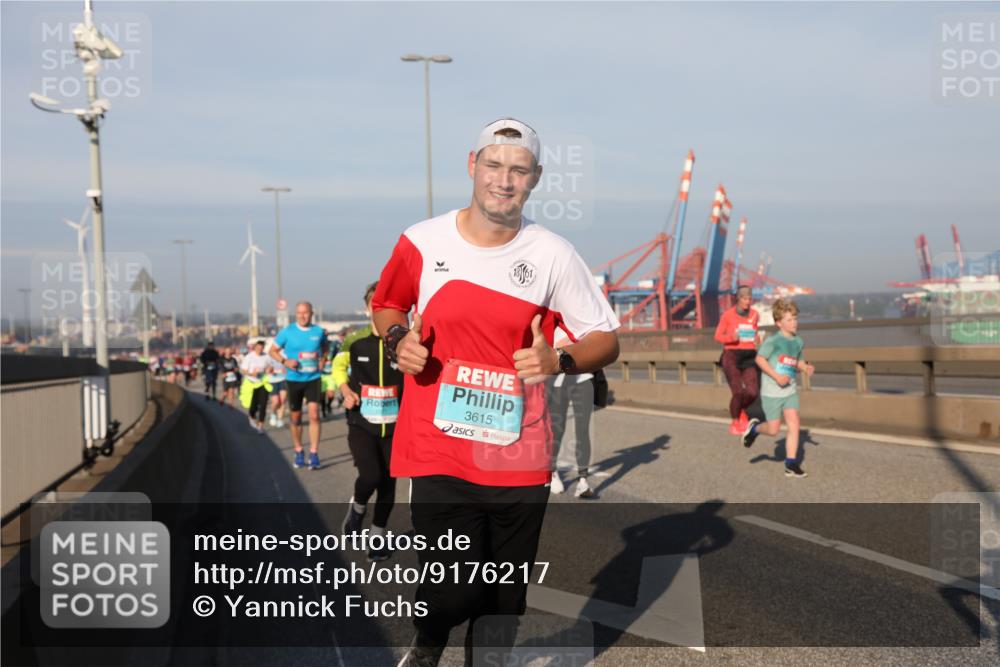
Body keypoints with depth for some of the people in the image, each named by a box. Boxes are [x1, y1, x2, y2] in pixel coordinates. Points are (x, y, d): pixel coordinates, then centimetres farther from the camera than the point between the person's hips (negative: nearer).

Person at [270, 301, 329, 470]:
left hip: (313, 378, 0)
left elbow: (324, 348, 20)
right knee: (296, 417, 10)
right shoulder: (287, 332, -4)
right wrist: (285, 361, -13)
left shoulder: (319, 331, 0)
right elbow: (273, 351, 4)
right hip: (294, 379, 0)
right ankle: (298, 452, 27)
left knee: (314, 414, -13)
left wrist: (322, 361, 2)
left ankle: (314, 454, -9)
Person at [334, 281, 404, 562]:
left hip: (394, 426, 0)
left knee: (388, 483, 7)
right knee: (370, 476, -19)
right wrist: (346, 391, -2)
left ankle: (378, 536, 27)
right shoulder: (354, 340, -2)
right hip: (361, 424, 0)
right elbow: (338, 366, 15)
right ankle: (357, 508, 15)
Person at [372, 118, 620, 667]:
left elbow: (605, 339, 5)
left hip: (519, 457, 1)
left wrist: (557, 361, -16)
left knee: (504, 602, 9)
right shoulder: (422, 242, -1)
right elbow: (385, 303, 18)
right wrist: (397, 339, -4)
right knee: (452, 592, -9)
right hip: (438, 452, -1)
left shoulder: (553, 255, -1)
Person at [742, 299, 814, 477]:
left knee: (794, 424, -6)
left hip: (790, 391, 5)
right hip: (772, 392, -5)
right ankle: (754, 428, 34)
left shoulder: (798, 342, 5)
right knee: (774, 429, 1)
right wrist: (776, 376, -20)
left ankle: (791, 464, 1)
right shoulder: (773, 340, -15)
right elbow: (760, 359, -13)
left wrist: (805, 367, -3)